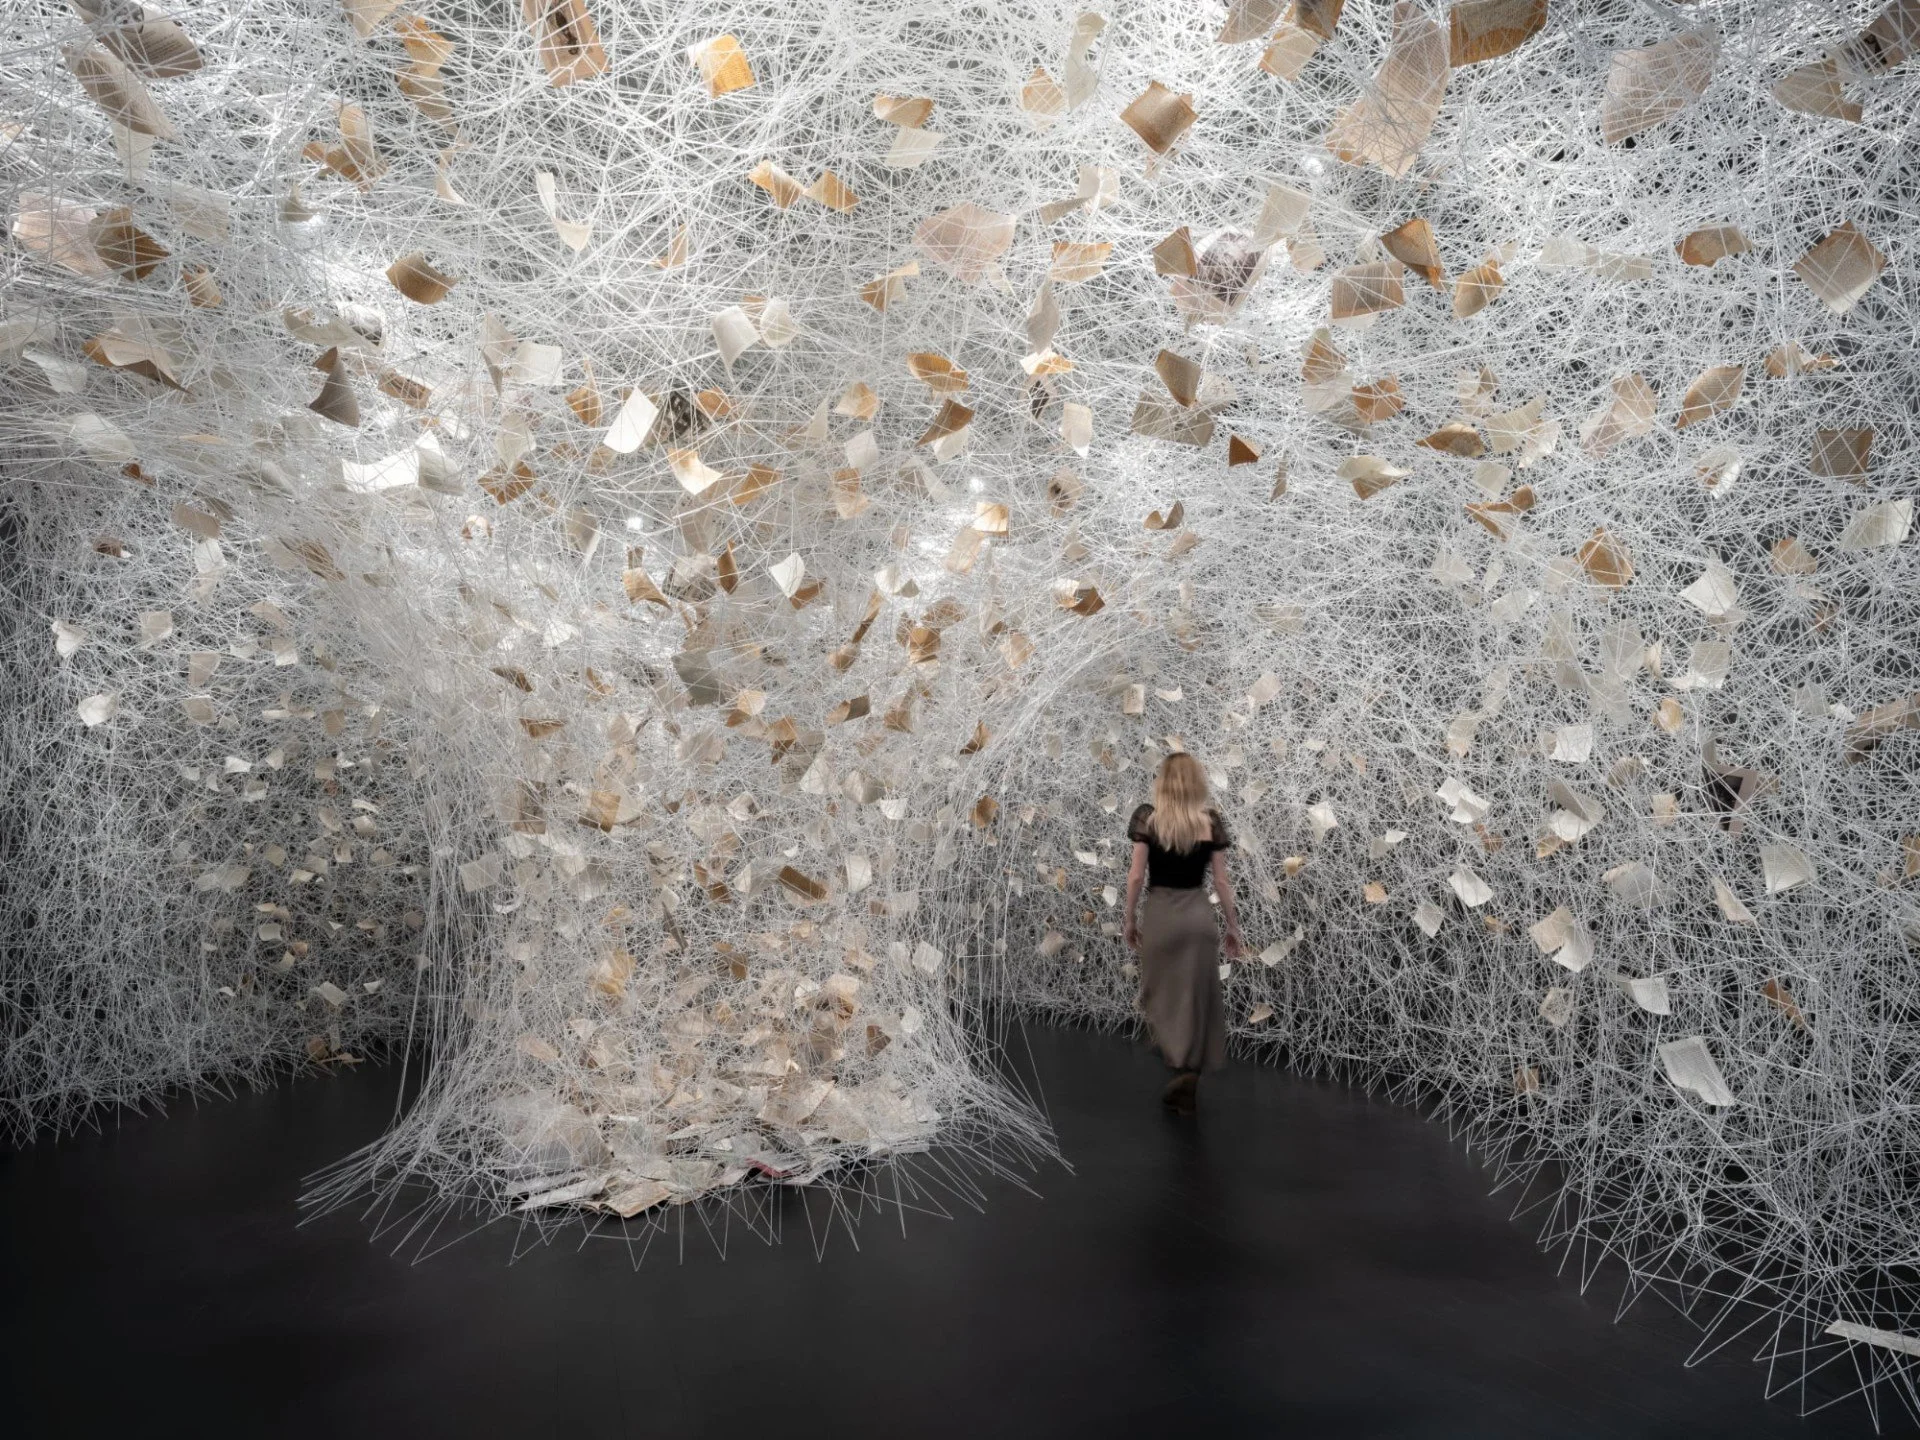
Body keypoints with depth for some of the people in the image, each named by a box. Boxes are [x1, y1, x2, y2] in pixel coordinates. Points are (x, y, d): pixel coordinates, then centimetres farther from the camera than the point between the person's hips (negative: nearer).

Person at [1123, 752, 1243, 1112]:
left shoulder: (1147, 818, -7)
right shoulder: (1211, 821, -3)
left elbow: (1136, 876, -7)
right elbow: (1221, 881, -1)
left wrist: (1130, 920, 5)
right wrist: (1233, 927, 9)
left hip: (1159, 915, -1)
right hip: (1198, 916, 2)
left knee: (1160, 997, 16)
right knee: (1196, 1001, 10)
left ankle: (1183, 1067, 4)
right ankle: (1187, 1080, 13)